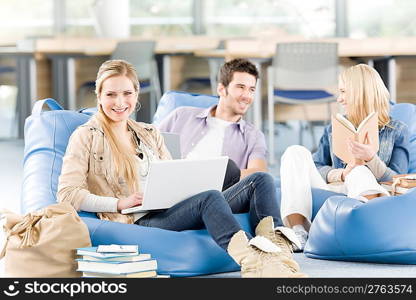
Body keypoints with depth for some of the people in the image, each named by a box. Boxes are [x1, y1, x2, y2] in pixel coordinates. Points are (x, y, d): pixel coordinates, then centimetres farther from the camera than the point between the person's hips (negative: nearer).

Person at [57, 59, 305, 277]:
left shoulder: (150, 134, 25)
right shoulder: (86, 137, 6)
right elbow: (67, 195, -3)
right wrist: (119, 203, -14)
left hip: (171, 210, 7)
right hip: (140, 221, -7)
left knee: (260, 180, -11)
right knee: (209, 198, -36)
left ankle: (275, 251, -36)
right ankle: (253, 262, -57)